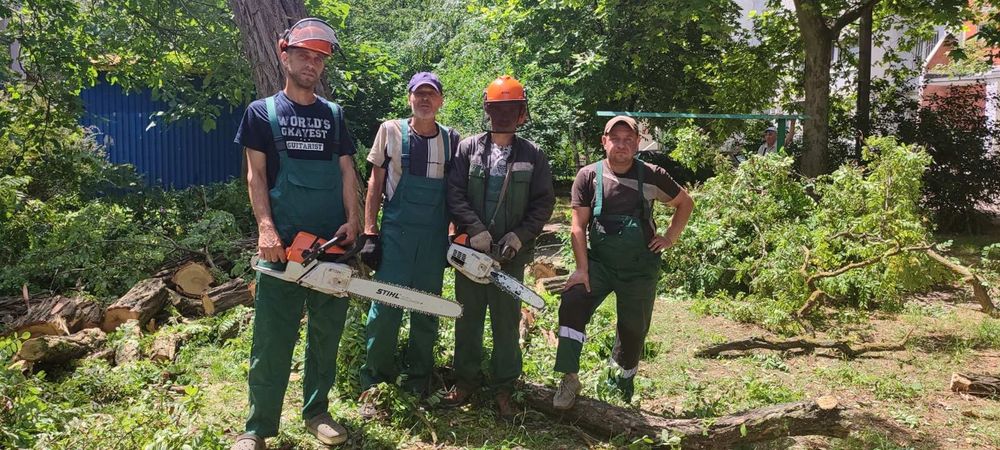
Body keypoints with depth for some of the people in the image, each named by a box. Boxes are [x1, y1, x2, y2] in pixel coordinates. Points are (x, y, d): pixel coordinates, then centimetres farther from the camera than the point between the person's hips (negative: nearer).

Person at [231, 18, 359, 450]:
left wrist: (353, 219, -6)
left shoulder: (333, 115, 13)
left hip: (332, 243, 3)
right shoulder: (262, 112, 5)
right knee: (272, 337, -2)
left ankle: (317, 411, 24)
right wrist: (266, 228, -13)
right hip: (283, 242, -3)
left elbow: (346, 172, 9)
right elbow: (256, 175, -1)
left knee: (327, 332, 10)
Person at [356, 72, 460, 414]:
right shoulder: (391, 132, 0)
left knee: (427, 312, 10)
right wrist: (369, 233, -2)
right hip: (395, 235, -2)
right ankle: (373, 385, 6)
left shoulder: (451, 140, 6)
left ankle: (418, 383, 22)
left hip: (435, 240, 3)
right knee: (385, 308, -5)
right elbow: (375, 184, 3)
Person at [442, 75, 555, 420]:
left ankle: (503, 388, 16)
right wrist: (475, 230, -16)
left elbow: (543, 202, 1)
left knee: (507, 321, 5)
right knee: (468, 317, 10)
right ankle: (466, 380, 23)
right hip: (471, 247, 1)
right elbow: (455, 193, -5)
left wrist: (520, 235, -11)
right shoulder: (468, 149, 2)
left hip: (511, 252, 0)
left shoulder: (532, 155, 3)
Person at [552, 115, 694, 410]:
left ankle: (624, 380, 37)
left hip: (640, 268, 1)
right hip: (599, 262, -1)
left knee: (634, 328, 10)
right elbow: (578, 226, -8)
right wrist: (582, 269, -15)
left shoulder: (652, 176, -6)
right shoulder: (588, 176, -7)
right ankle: (569, 378, -16)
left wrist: (671, 237, 1)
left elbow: (686, 203, 10)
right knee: (572, 304, -24)